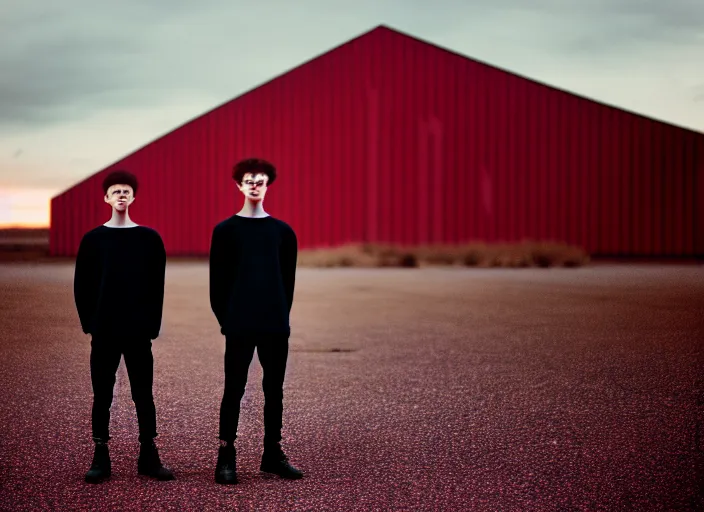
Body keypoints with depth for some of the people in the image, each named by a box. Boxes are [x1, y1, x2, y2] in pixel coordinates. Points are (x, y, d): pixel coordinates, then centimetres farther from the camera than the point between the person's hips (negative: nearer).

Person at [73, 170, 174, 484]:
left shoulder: (149, 239, 2)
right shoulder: (93, 239, 3)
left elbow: (157, 287, 3)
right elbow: (82, 286, 4)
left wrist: (152, 326, -3)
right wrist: (90, 324, -3)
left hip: (139, 332, 0)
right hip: (103, 333, 0)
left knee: (143, 395, 3)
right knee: (102, 396, 4)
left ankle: (149, 456, 11)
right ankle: (100, 458, 11)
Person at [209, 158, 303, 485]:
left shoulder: (283, 231, 7)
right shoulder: (226, 230, 1)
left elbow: (288, 279, 10)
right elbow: (218, 280, 1)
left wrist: (281, 315, 4)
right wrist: (225, 319, -2)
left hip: (276, 325, 3)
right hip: (239, 326, -3)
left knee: (274, 390, 7)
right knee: (234, 390, 0)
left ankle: (273, 454, 16)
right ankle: (226, 456, 6)